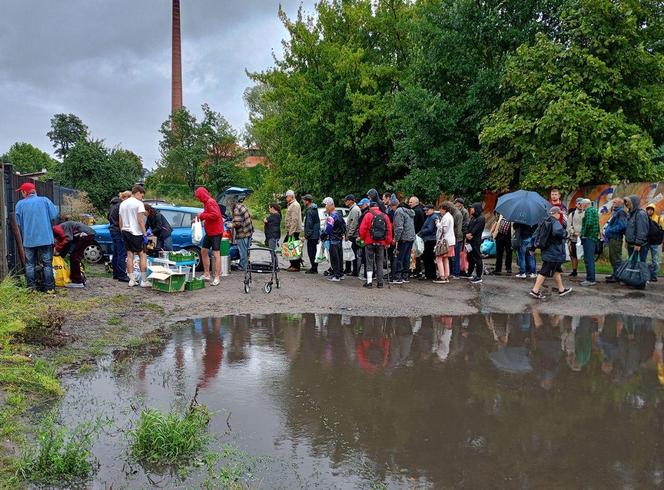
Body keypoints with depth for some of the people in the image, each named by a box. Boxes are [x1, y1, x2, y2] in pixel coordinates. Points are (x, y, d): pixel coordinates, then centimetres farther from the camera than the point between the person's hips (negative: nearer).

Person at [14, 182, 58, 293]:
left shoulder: (20, 204, -1)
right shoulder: (44, 200, -2)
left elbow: (18, 223, 1)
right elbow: (54, 215, -6)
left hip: (28, 240, 0)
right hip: (45, 238, 0)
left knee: (30, 265, 11)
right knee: (47, 264, 6)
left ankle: (31, 287, 11)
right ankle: (50, 288, 6)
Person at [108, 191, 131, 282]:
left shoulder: (114, 204, 14)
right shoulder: (121, 205, -17)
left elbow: (109, 217, 23)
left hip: (113, 230, 10)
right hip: (118, 231, -10)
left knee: (116, 253, 16)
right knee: (122, 253, -8)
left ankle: (116, 273, 23)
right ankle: (122, 275, -8)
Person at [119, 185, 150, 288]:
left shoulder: (123, 204, 13)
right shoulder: (139, 203, -9)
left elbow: (120, 221, 14)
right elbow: (140, 221, -15)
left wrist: (123, 233, 18)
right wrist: (144, 234, -11)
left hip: (125, 232, 7)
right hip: (136, 233, -7)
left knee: (130, 255, 9)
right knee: (142, 255, -1)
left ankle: (132, 280, 9)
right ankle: (144, 281, -2)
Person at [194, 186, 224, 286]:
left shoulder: (211, 202, -16)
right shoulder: (206, 203, 14)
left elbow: (215, 214, -26)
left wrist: (202, 215, -17)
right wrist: (200, 217, 5)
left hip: (216, 232, -11)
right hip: (209, 232, 11)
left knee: (216, 254, -9)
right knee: (204, 251, 15)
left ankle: (217, 278, -8)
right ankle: (206, 274, 24)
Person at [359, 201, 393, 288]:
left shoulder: (368, 215, -4)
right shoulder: (385, 216, 6)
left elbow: (362, 229, -8)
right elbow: (389, 230, 5)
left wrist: (362, 238, 7)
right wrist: (388, 242, 13)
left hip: (370, 242, -2)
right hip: (381, 243, 3)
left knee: (369, 262, 3)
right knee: (379, 263, 10)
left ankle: (369, 282, -1)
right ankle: (380, 282, 10)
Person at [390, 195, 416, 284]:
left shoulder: (399, 211, -12)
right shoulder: (409, 211, 17)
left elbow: (399, 227, -19)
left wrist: (396, 239, -13)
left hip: (404, 238, -9)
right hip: (411, 237, 9)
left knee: (399, 258, -4)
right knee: (406, 258, 13)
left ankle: (397, 278, -4)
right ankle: (405, 277, 18)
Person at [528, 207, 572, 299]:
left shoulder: (545, 222, 13)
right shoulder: (555, 222, -14)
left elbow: (536, 235, 14)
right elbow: (557, 232, -36)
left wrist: (532, 247, 18)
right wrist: (565, 233, -14)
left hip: (547, 251, 10)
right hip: (553, 253, -10)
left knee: (557, 270, 20)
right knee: (545, 271, -6)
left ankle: (561, 289, 31)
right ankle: (535, 291, -6)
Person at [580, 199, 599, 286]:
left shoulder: (589, 210, -10)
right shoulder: (595, 210, 21)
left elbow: (588, 223, -23)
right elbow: (597, 225, 24)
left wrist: (584, 234, -15)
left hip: (588, 238, -10)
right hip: (594, 238, 10)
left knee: (588, 259, -9)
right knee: (591, 259, 15)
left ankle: (590, 279, -9)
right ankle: (592, 278, 20)